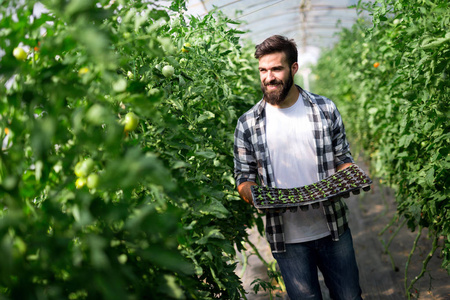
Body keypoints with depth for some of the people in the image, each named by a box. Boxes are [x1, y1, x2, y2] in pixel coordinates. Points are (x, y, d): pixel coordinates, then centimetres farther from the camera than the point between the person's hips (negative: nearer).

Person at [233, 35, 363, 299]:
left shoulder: (326, 109, 0)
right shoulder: (248, 124, -3)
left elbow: (343, 159, 8)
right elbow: (244, 178, 2)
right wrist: (254, 195, -20)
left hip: (333, 229, 1)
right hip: (287, 238, -1)